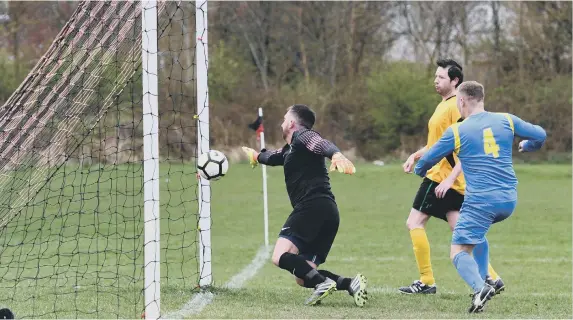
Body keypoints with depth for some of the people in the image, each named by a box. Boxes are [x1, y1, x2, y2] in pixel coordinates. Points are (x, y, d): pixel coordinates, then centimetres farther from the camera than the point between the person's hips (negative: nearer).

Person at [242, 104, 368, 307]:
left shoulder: (301, 136, 3)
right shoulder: (289, 150, 30)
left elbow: (322, 144, -20)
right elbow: (274, 157, 55)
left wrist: (336, 155, -43)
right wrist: (257, 156, 76)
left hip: (313, 206, -9)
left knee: (280, 256, -23)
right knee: (302, 278, 5)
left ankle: (322, 282, -35)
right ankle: (350, 283, -11)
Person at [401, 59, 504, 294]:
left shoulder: (456, 107, -15)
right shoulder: (444, 105, 17)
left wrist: (450, 178, -26)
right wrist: (416, 156, 16)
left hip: (443, 177, -10)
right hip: (441, 177, 10)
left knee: (415, 222, -5)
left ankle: (426, 281, -2)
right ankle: (492, 278, 5)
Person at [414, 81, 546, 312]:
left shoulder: (456, 131, -1)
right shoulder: (506, 120, 7)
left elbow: (428, 159, 8)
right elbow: (540, 136, 13)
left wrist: (418, 170, 32)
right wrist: (525, 146, 36)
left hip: (480, 200, -5)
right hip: (509, 200, 5)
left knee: (459, 252, -3)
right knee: (477, 233, 32)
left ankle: (479, 287, -31)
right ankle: (483, 281, 19)